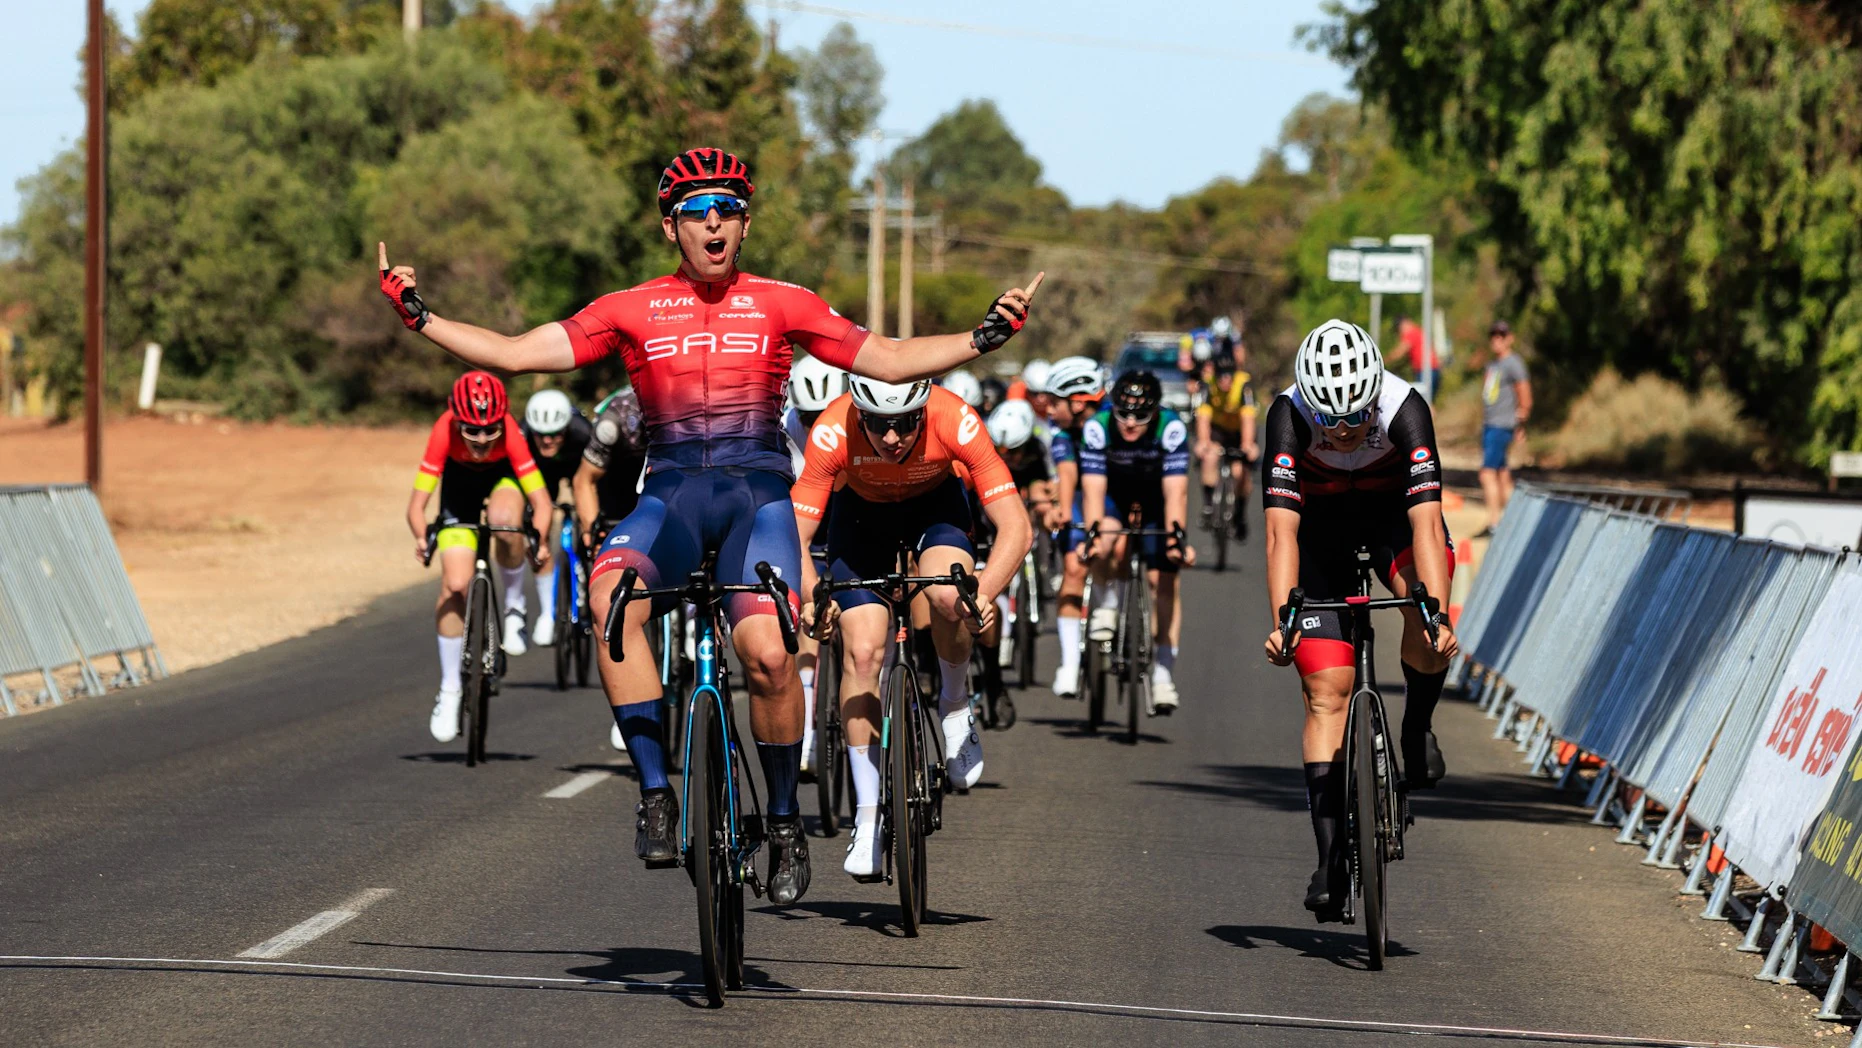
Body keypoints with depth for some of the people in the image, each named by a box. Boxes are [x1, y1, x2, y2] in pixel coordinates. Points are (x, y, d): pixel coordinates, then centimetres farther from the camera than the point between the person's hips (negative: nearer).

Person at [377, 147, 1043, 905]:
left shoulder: (780, 305, 9)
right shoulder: (632, 312, 8)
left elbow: (890, 361, 9)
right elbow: (517, 354, 5)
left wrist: (986, 338, -3)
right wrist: (419, 318, -4)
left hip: (757, 493, 0)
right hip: (670, 493, 0)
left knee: (768, 654, -24)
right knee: (612, 598, -33)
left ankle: (784, 821, 0)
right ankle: (655, 792, -27)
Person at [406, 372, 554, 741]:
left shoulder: (509, 432, -37)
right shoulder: (444, 432, -36)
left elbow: (541, 500, -39)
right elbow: (417, 503, -36)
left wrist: (540, 542, -57)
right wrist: (422, 538, -55)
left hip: (504, 476, -1)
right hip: (460, 480, 1)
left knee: (505, 521, -38)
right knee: (455, 584, -12)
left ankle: (514, 603, -8)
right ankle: (449, 691, 3)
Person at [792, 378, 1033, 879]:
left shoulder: (955, 421, -37)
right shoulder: (833, 432, -36)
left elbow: (1016, 527, -37)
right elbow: (794, 536, -34)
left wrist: (984, 593, -53)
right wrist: (811, 598, -53)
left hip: (935, 503, -1)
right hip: (862, 511, 1)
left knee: (948, 596, -31)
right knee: (862, 652, -12)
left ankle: (956, 709, -1)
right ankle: (868, 818, -3)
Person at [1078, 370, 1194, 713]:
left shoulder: (1172, 429, -33)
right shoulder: (1097, 427, -32)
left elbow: (1175, 492, -36)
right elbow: (1093, 489, -36)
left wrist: (1176, 539, -49)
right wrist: (1094, 535, -50)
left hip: (1155, 494, 0)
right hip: (1112, 488, 0)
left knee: (1163, 576, -11)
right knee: (1107, 544, -31)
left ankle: (1163, 670, -6)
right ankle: (1106, 604, -1)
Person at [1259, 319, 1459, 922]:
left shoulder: (1405, 410, -32)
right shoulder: (1289, 417, -31)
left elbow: (1427, 521, -39)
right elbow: (1281, 531, -36)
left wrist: (1437, 614, -51)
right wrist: (1281, 620, -47)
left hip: (1394, 512, 0)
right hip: (1322, 523, 0)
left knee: (1425, 602, -34)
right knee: (1326, 689, -9)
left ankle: (1418, 723, -6)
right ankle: (1330, 856, -6)